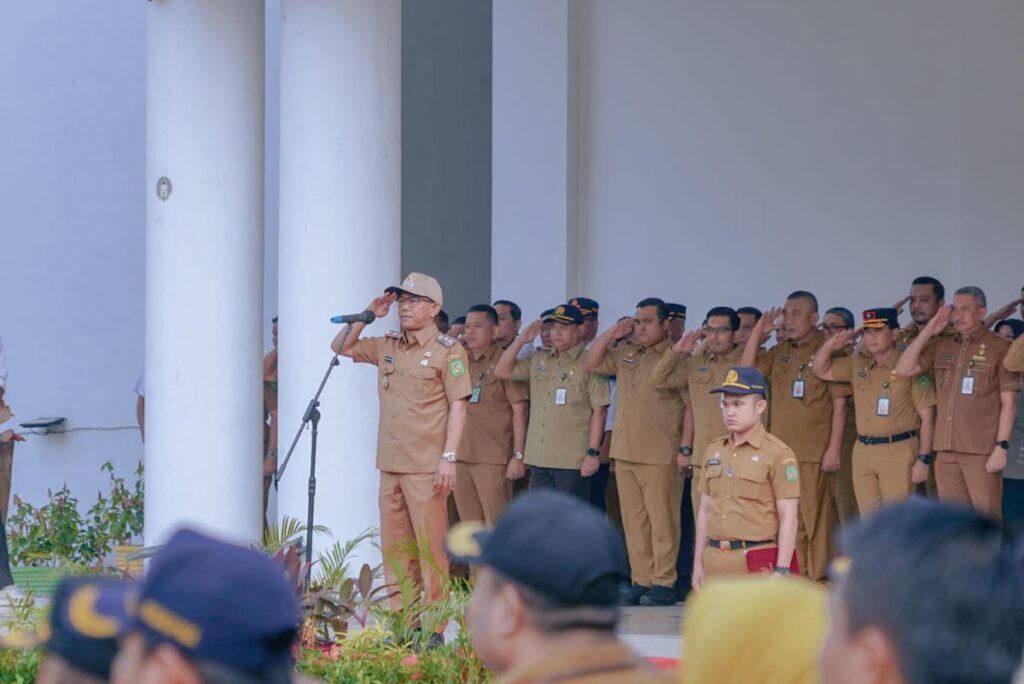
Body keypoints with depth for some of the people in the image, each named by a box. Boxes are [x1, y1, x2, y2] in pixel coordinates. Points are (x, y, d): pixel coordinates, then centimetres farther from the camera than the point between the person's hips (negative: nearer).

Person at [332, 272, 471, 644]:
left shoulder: (447, 350, -4)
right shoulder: (387, 347, 14)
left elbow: (458, 405, -8)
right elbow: (340, 347, 22)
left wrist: (449, 457, -15)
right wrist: (367, 317, 7)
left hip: (426, 467, -7)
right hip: (390, 463, 7)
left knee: (430, 546, -5)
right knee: (394, 546, 9)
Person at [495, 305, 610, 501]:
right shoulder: (539, 360, 15)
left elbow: (599, 411, -9)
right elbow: (502, 371, 15)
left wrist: (593, 452, -14)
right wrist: (522, 339, 6)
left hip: (572, 461, -7)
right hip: (539, 458, 7)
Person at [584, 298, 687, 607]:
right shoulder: (626, 355, 15)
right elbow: (590, 364, 21)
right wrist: (611, 334, 8)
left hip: (659, 457, -7)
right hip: (624, 454, 7)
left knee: (661, 522, -3)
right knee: (634, 522, 9)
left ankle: (663, 584, 0)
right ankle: (641, 581, 15)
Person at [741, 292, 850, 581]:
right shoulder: (780, 352, 15)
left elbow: (839, 403, -6)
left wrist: (834, 447, -11)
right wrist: (758, 332, 4)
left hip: (815, 450, -6)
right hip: (782, 448, 6)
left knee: (815, 516, -5)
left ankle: (818, 580, -1)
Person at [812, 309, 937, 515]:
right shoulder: (857, 365, 11)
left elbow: (927, 416, -8)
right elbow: (820, 370, 20)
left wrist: (924, 459, -11)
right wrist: (831, 344, 1)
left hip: (898, 452, -6)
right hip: (862, 451, 6)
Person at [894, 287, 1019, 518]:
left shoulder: (999, 348, 0)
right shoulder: (941, 347, 15)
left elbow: (1008, 402, -3)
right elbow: (903, 370, 7)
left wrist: (1001, 446, -11)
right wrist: (929, 331, 4)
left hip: (981, 452, -5)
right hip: (946, 450, 5)